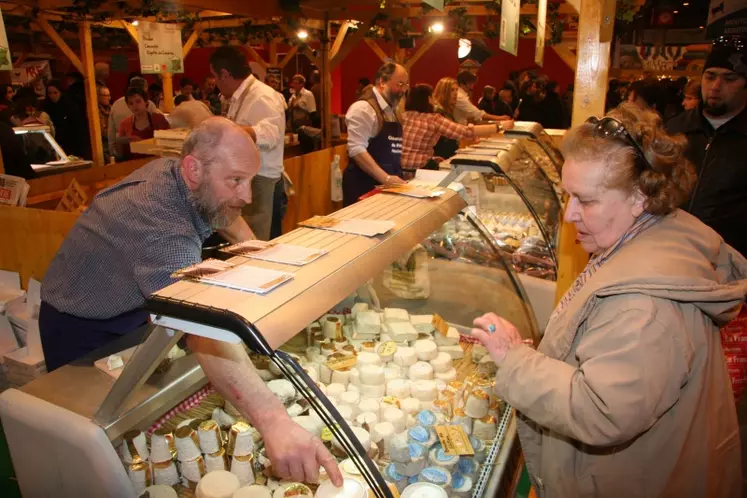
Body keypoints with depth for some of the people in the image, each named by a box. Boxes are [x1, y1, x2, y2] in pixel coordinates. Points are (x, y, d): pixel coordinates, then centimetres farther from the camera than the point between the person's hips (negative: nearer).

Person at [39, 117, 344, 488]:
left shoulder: (172, 172, -15)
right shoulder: (162, 227, -43)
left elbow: (224, 215, 8)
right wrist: (273, 421, -68)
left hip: (128, 313, 8)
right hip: (82, 332, -8)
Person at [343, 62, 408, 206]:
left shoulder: (392, 110, 14)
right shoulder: (363, 108, -13)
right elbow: (356, 149, -22)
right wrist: (385, 178, -25)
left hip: (389, 186, 8)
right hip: (365, 186, -8)